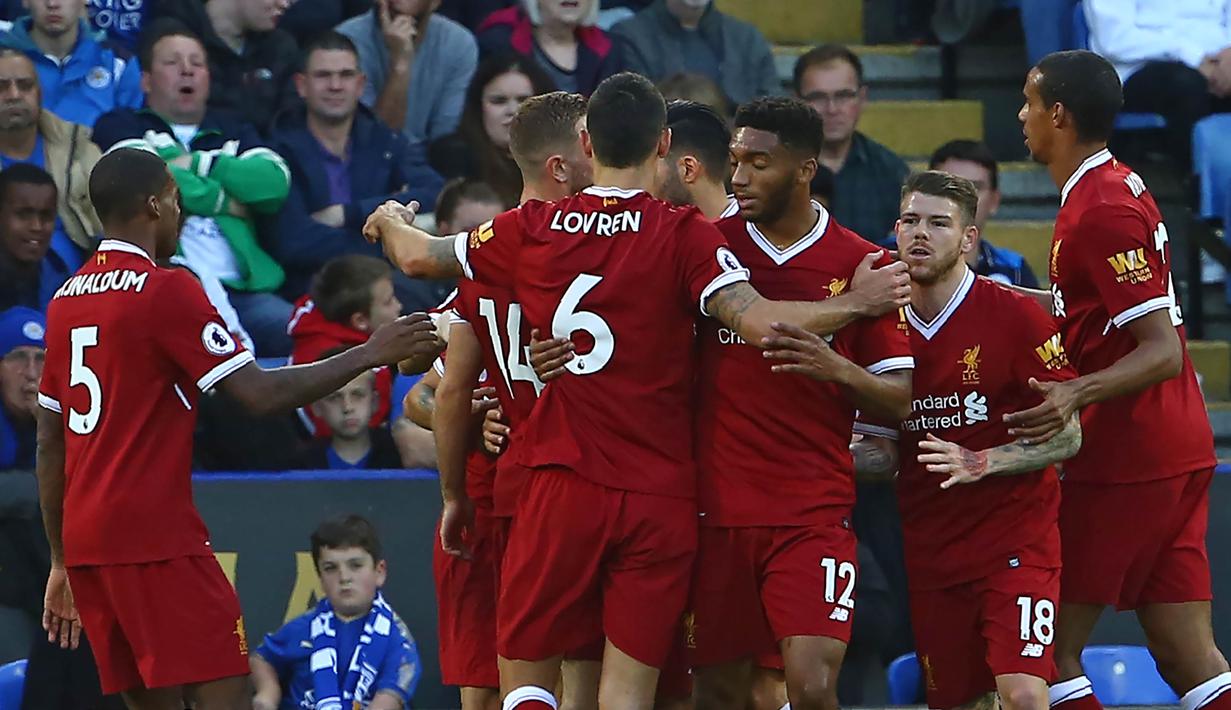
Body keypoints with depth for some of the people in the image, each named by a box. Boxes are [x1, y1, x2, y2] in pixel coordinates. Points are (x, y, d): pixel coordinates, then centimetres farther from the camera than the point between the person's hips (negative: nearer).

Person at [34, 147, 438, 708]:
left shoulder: (65, 300, 15)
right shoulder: (166, 289, -8)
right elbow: (262, 395, -13)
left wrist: (62, 563, 23)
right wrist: (370, 355, -4)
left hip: (84, 539, 8)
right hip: (155, 538, -8)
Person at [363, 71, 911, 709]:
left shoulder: (532, 228, 3)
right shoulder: (683, 234, -6)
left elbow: (418, 257, 17)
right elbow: (759, 322, -17)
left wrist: (390, 222, 39)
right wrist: (856, 303, -4)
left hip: (561, 488, 1)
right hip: (660, 497, -1)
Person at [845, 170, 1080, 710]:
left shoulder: (1015, 316, -9)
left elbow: (1067, 437, -8)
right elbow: (885, 454, 13)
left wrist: (980, 463, -21)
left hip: (1015, 539, -5)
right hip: (930, 553, 5)